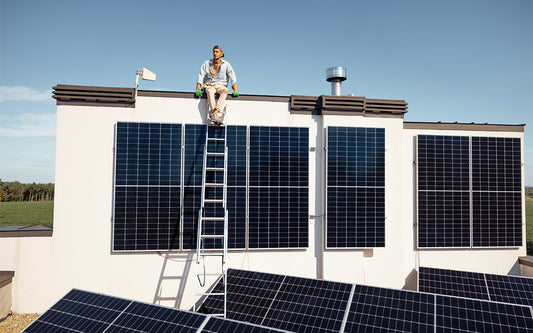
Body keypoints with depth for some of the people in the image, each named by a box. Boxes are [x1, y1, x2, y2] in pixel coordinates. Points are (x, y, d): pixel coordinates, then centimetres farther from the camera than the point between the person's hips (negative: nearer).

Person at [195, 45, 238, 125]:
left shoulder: (226, 65, 5)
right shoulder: (206, 64, 7)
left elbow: (233, 78, 0)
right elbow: (200, 77, 3)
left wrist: (235, 91, -13)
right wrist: (198, 90, -11)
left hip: (221, 86, 0)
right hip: (209, 85, 0)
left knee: (225, 91, -37)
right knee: (210, 91, -38)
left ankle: (213, 114, -49)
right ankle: (218, 117, -47)